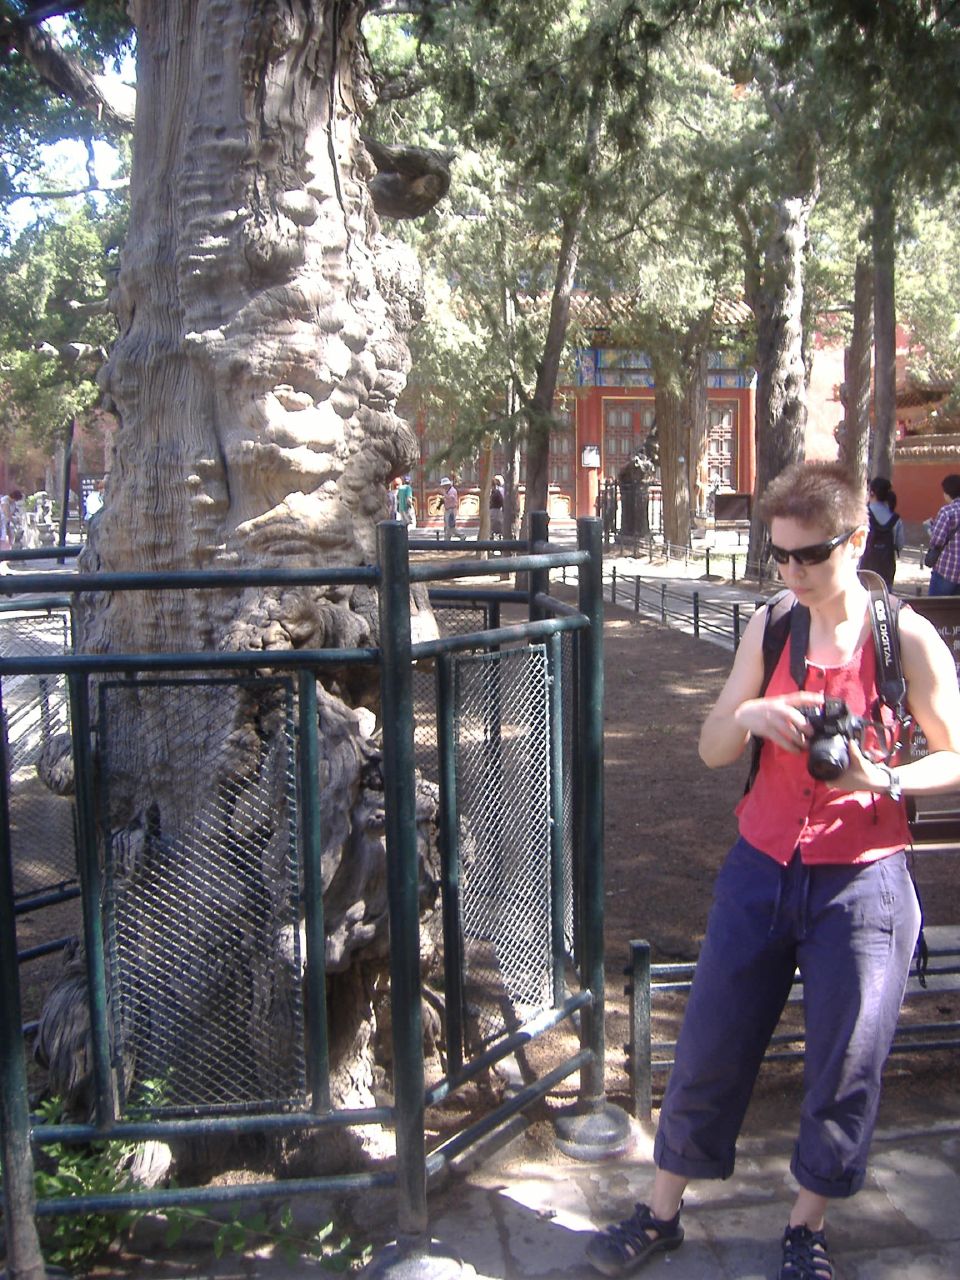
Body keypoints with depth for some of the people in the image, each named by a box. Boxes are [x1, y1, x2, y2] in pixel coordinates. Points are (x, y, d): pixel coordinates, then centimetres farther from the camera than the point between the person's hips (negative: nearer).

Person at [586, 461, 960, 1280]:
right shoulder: (770, 628, 2)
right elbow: (712, 749, 4)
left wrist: (885, 779, -22)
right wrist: (750, 716, -18)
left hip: (861, 881, -2)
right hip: (763, 868, 3)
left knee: (846, 1066, 7)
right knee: (711, 1046, 9)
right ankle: (662, 1213, 28)